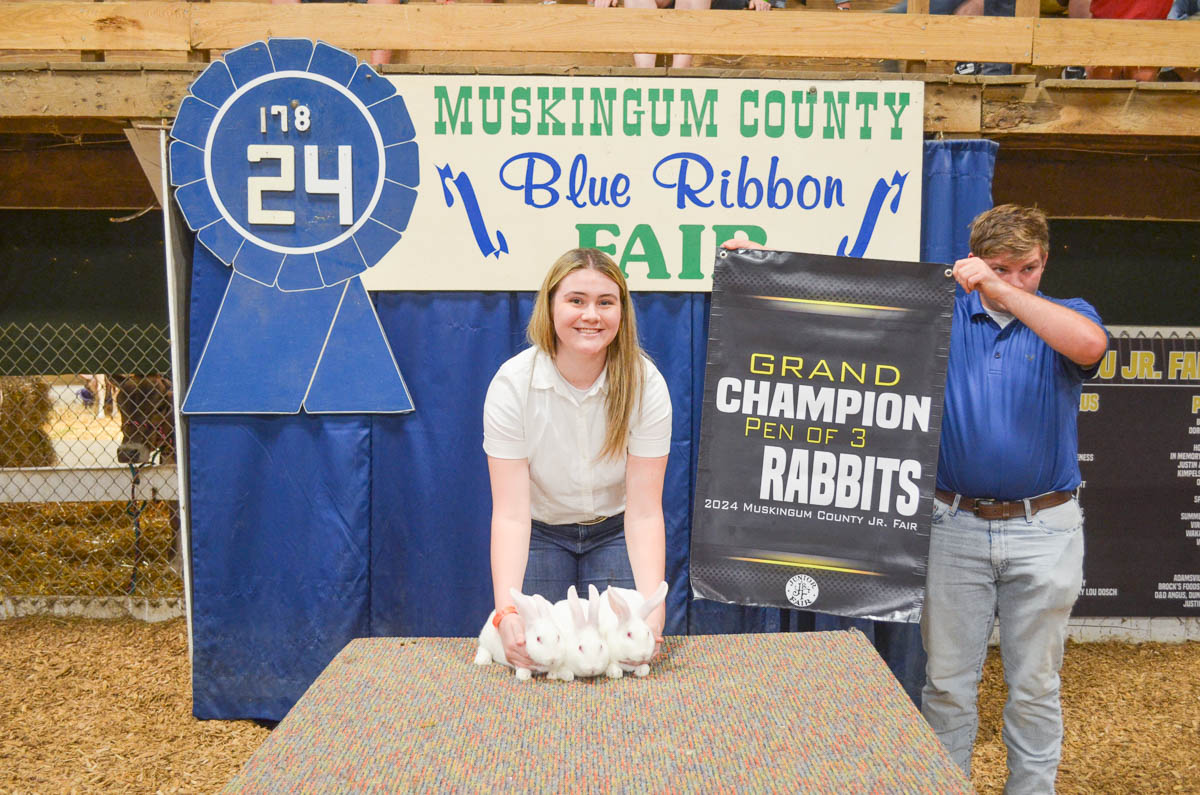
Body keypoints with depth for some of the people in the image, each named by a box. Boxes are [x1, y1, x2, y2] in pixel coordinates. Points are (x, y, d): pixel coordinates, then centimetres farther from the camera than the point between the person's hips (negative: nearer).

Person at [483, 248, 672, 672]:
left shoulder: (646, 384, -21)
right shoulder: (511, 384, -23)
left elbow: (644, 512, -23)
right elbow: (510, 513, -27)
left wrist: (652, 608, -36)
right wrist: (506, 611, -41)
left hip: (615, 531, 1)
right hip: (541, 532, 0)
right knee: (531, 650, -12)